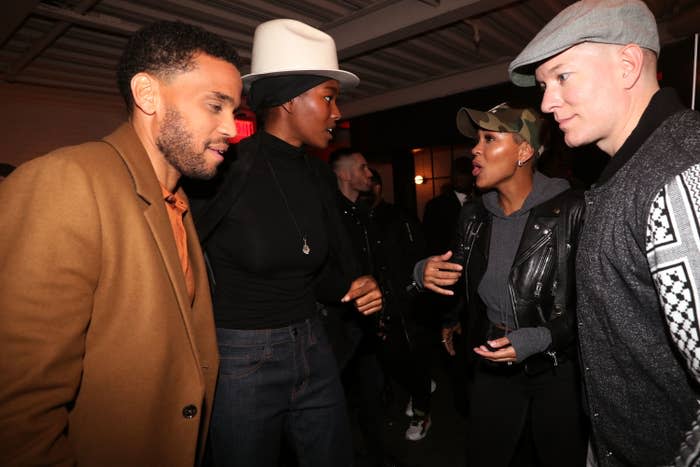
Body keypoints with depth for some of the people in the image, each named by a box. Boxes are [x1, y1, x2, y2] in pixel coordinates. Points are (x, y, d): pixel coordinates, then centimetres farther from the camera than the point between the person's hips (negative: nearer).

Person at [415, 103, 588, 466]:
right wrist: (424, 273, -10)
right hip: (491, 368, 5)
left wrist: (540, 339, -25)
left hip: (558, 371, -4)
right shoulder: (473, 216, 0)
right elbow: (461, 283, 10)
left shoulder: (571, 212, -18)